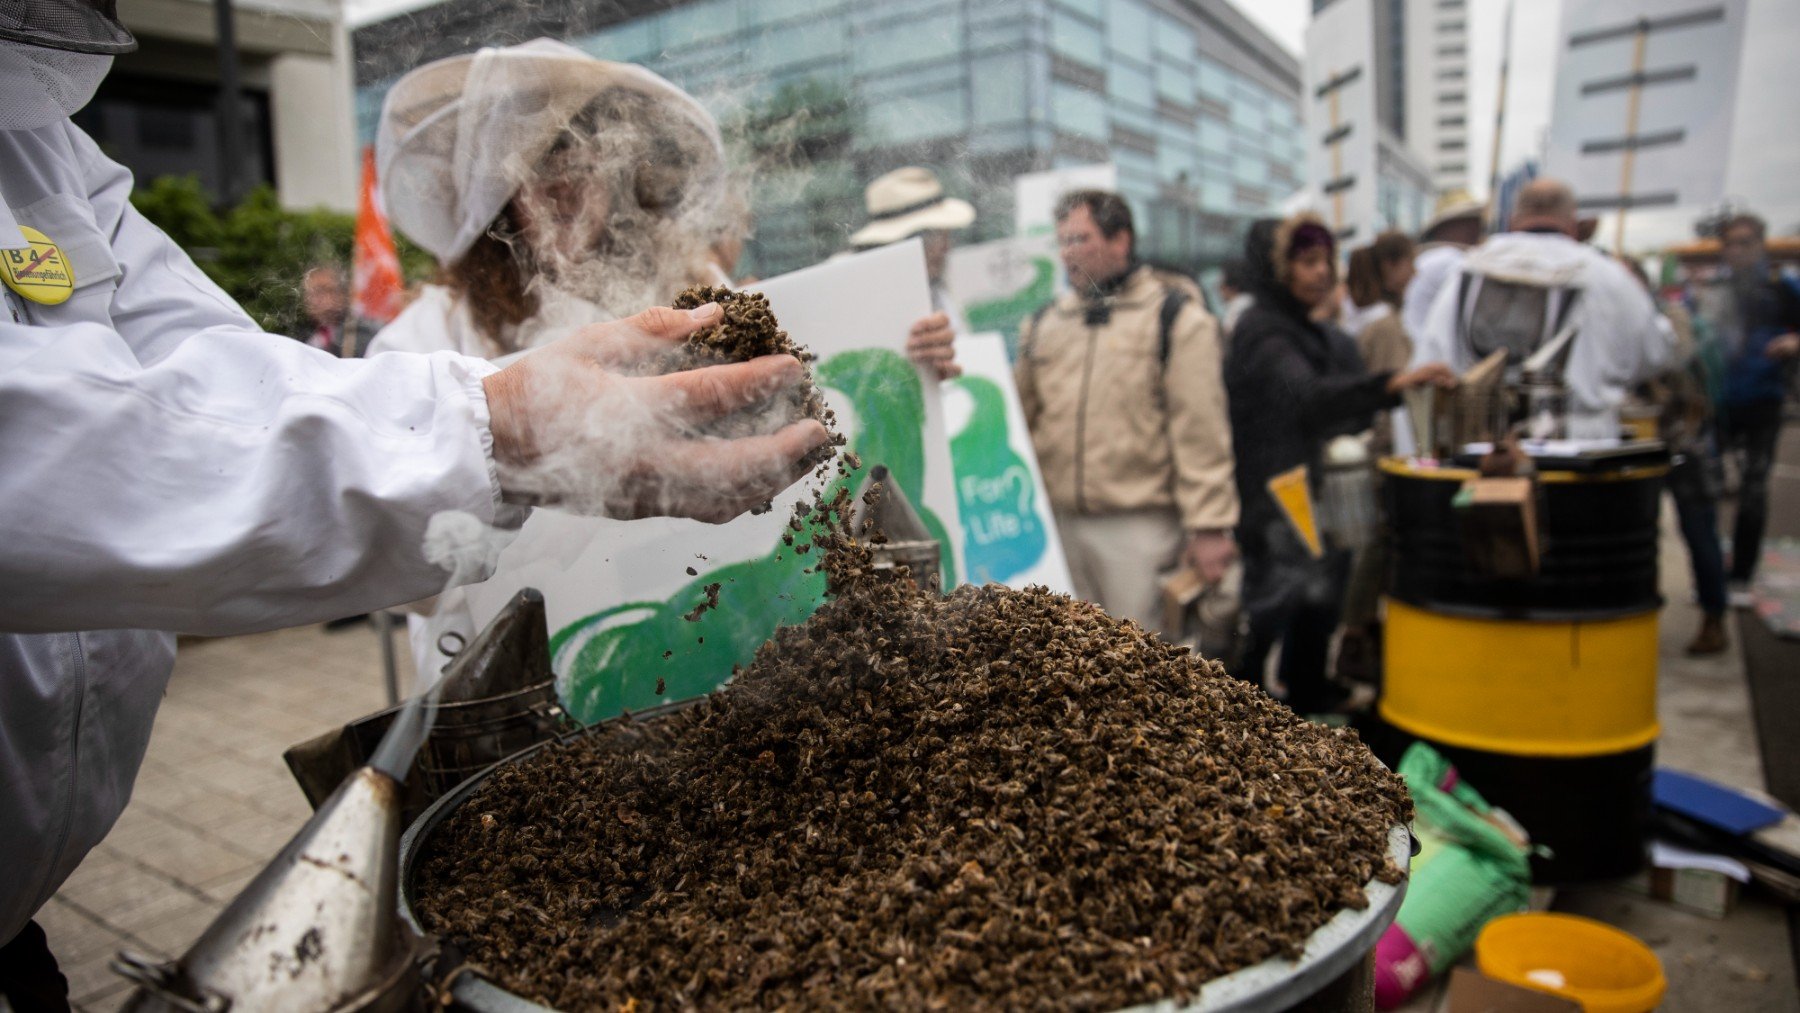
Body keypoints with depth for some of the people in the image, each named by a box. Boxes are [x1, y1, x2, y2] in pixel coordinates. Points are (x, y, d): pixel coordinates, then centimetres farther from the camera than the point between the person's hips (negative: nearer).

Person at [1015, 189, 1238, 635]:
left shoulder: (1175, 318, -2)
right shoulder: (1043, 324, 14)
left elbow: (1201, 432, -7)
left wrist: (1209, 527, -11)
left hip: (1140, 525, -5)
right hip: (1057, 523, 5)